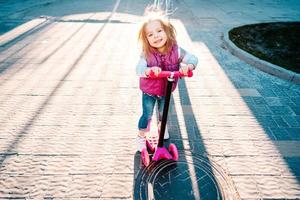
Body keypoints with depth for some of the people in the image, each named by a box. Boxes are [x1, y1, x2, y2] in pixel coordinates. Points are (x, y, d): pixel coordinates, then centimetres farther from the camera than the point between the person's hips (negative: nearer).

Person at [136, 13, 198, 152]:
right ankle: (141, 138, 31)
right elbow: (139, 70, -37)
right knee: (147, 115, 7)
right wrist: (149, 70, -59)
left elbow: (193, 59, -22)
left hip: (166, 90, 3)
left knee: (163, 113, 24)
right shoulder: (146, 54, -25)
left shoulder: (176, 50, -19)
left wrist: (187, 66, -45)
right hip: (149, 91, -2)